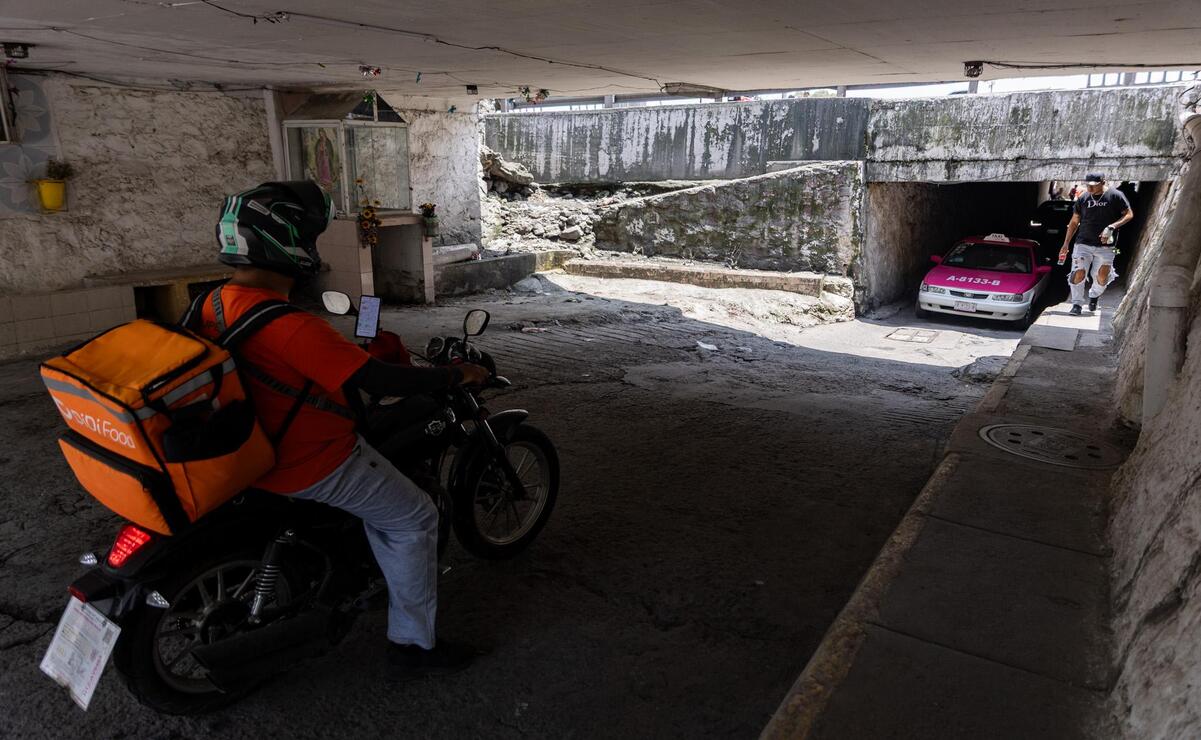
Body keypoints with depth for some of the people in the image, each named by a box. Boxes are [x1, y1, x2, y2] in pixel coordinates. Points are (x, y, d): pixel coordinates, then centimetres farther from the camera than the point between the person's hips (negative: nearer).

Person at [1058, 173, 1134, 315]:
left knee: (1102, 277, 0)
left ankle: (1094, 295, 31)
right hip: (1083, 243, 1)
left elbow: (1129, 214, 1)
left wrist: (1112, 226, -16)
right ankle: (1077, 303, 3)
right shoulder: (1083, 199, 6)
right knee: (1079, 274, -11)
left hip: (1105, 246, -1)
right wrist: (1066, 244, 11)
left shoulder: (1115, 195, -2)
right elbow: (1074, 222, 13)